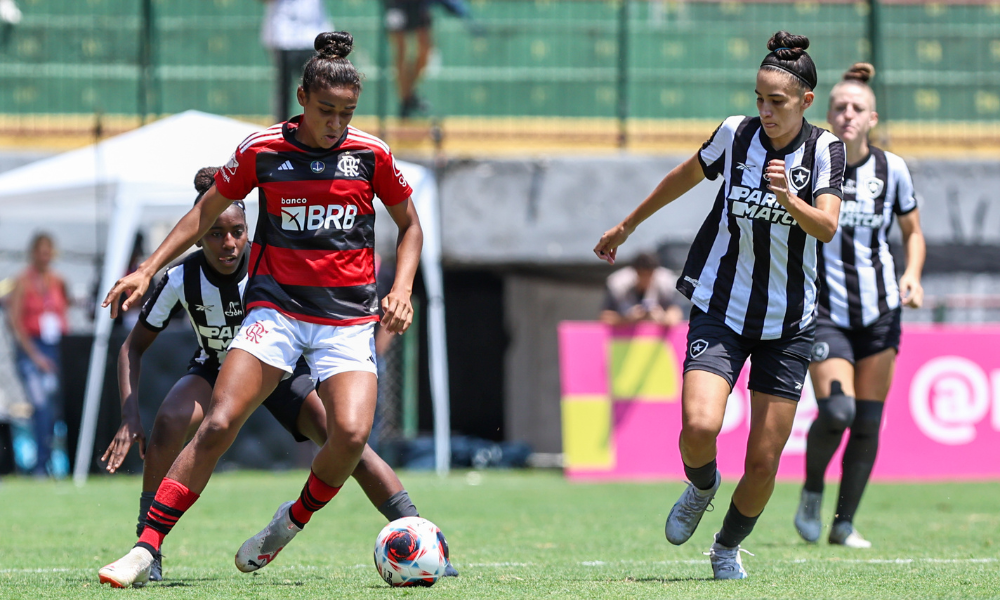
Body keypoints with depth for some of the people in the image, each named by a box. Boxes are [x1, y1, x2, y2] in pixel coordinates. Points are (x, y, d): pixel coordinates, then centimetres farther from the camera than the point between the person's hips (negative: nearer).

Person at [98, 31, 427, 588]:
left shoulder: (371, 154, 0)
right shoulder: (262, 150, -2)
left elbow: (410, 227, 14)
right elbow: (206, 213, 11)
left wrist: (401, 289, -2)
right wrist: (148, 270, 4)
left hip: (349, 320, 0)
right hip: (275, 307, 0)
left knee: (351, 435, -22)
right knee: (218, 423, -16)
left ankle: (294, 520, 7)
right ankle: (146, 549, -13)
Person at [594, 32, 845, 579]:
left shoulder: (824, 150, -8)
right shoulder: (736, 134, -4)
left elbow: (827, 227, -23)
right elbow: (683, 178, 15)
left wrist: (789, 200, -43)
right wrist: (628, 226, 26)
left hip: (787, 323, 0)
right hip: (720, 311, 0)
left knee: (764, 462, 0)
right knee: (699, 427, -23)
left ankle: (728, 546, 29)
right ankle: (701, 486, 13)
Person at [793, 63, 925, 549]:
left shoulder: (892, 169, 0)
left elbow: (912, 233, 13)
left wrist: (912, 276, -5)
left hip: (880, 309, 3)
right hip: (824, 309, -3)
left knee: (868, 422, 1)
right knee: (836, 410, -19)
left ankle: (844, 524, 15)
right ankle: (811, 491, 9)